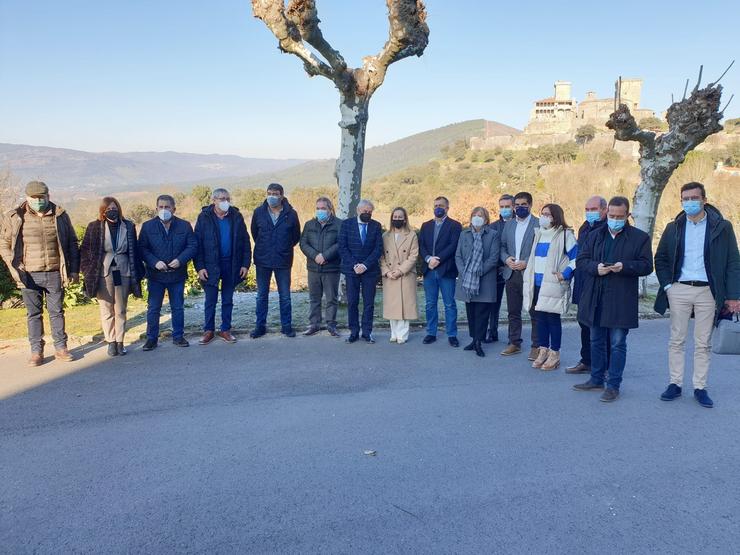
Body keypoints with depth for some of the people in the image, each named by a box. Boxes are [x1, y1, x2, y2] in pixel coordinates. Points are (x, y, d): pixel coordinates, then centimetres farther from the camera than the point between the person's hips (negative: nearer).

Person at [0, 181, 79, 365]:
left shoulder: (60, 215, 3)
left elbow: (72, 244, 8)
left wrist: (74, 270, 3)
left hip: (55, 274, 0)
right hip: (29, 275, 0)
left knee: (57, 312, 8)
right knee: (33, 314, 6)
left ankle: (61, 348, 17)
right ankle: (36, 351, 14)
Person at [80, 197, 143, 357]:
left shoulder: (128, 226, 2)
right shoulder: (95, 227, -2)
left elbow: (134, 251, 7)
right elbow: (85, 250, 3)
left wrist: (137, 274, 5)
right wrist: (89, 272, -3)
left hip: (123, 273, 1)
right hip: (103, 273, -1)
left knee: (121, 310, 8)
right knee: (107, 310, 5)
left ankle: (120, 342, 16)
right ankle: (111, 342, 14)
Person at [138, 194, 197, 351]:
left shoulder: (184, 226, 0)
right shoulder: (148, 226, -1)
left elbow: (193, 246, -3)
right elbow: (142, 248, -3)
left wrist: (180, 260, -17)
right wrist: (155, 262, -18)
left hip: (177, 274, 1)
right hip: (155, 275, 0)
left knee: (178, 307, 11)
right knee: (153, 308, 6)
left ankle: (178, 336, 23)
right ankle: (152, 338, 17)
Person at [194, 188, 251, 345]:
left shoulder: (236, 216, 0)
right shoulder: (204, 217, -5)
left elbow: (245, 242, 3)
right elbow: (197, 243, -5)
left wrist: (245, 264, -3)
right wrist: (199, 267, -11)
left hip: (231, 265, 2)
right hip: (210, 266, -2)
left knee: (228, 300, 10)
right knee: (210, 301, 6)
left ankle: (225, 330, 21)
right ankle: (209, 331, 18)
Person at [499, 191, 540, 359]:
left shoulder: (539, 224, -5)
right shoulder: (508, 224, 13)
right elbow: (502, 246, 15)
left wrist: (527, 263, -17)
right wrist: (506, 259, -4)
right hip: (511, 274, 5)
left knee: (534, 312, 2)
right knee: (513, 312, 12)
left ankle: (536, 346, 11)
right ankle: (514, 343, 22)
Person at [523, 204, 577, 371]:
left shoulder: (565, 235, -6)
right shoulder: (538, 234, 16)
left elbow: (576, 257, -9)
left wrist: (565, 274, -16)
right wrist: (529, 279, 17)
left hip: (553, 285, -7)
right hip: (537, 284, 7)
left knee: (553, 319, -1)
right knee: (540, 318, 10)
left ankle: (554, 354, 9)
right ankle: (543, 351, 20)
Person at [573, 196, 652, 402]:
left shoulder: (640, 237, 0)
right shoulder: (596, 235, 11)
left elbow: (646, 266, -4)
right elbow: (581, 259, 8)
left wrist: (625, 267, -20)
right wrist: (595, 267, -12)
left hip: (621, 300, -4)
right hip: (595, 298, 4)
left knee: (618, 343, 1)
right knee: (596, 341, 14)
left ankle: (613, 385, 11)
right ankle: (596, 380, 27)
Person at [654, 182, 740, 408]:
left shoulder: (722, 227, 0)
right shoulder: (673, 228, 7)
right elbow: (660, 259, 14)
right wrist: (667, 285, 1)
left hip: (707, 292, -2)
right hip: (679, 290, 2)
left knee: (703, 344, 5)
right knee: (677, 340, 6)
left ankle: (700, 388, 14)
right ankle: (675, 384, 14)